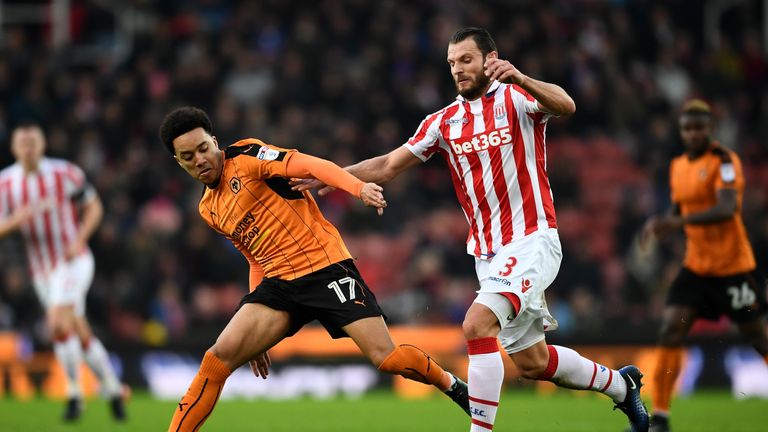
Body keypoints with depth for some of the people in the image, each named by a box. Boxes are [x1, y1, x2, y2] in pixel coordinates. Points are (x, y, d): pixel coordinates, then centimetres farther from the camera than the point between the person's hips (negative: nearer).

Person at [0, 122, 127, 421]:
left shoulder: (65, 173, -10)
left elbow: (94, 208, 0)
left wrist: (79, 241, -15)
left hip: (73, 261, -4)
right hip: (41, 270, 4)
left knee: (58, 322, -22)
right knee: (82, 334, 10)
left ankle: (74, 394, -10)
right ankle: (112, 390, 26)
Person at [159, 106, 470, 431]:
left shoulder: (245, 155, -4)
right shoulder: (208, 210, 16)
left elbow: (311, 166, -15)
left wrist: (360, 188, -33)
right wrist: (255, 328, 21)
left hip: (325, 266, -6)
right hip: (278, 283, 6)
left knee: (386, 358, -13)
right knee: (218, 358, -12)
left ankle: (452, 385, 14)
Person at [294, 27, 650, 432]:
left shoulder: (516, 98, -7)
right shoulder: (444, 121, 10)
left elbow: (565, 106, -28)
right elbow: (388, 165, 10)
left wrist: (520, 79, -45)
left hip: (531, 241, -7)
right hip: (488, 252, 7)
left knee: (478, 323, -27)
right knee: (531, 362, 13)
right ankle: (621, 384, 37)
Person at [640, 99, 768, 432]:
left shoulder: (724, 161, -15)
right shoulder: (678, 166, 8)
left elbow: (726, 208, -29)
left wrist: (679, 221, -41)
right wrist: (659, 224, -2)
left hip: (733, 266, -6)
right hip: (696, 265, 6)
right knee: (670, 328, -10)